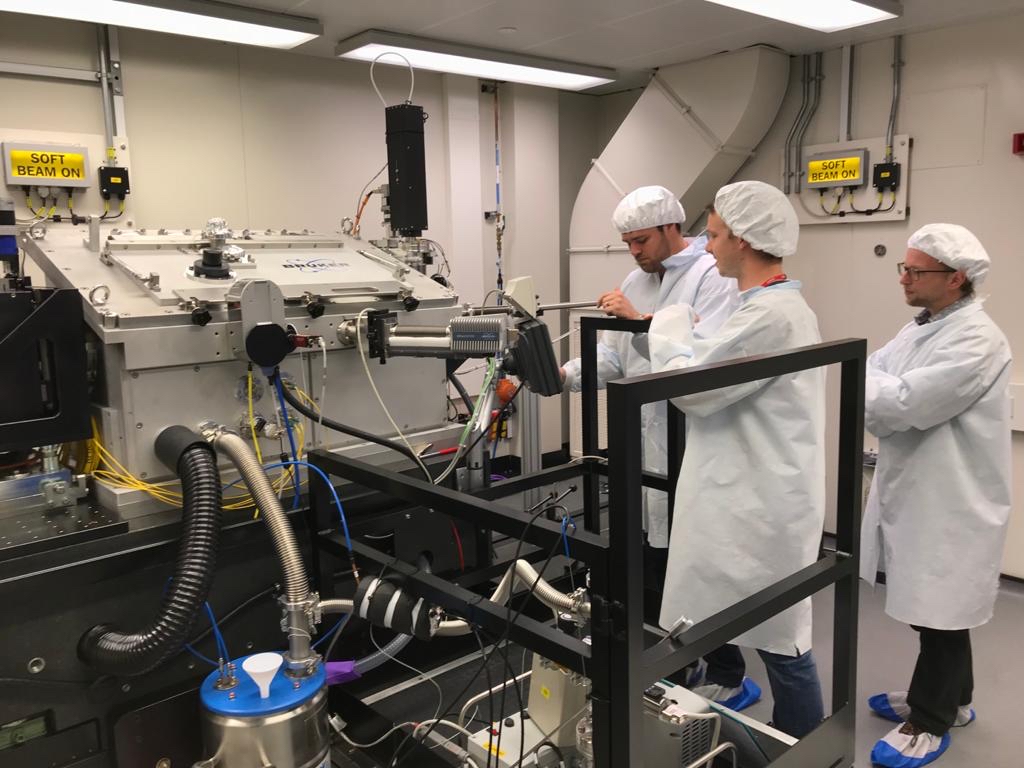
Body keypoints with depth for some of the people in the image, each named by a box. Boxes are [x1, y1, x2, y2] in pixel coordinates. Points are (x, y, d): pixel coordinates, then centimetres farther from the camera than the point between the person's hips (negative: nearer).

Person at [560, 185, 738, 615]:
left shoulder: (713, 275, -10)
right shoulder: (636, 281, 14)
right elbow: (612, 356, 11)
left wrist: (640, 320, -24)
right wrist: (567, 374, -6)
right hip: (641, 436, 7)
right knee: (647, 545, 15)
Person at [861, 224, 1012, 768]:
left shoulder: (976, 340, -21)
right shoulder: (920, 327, 9)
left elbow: (904, 403, -28)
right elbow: (874, 378, 3)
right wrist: (878, 406, -18)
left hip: (950, 501, -9)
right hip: (913, 490, 9)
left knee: (940, 614, 8)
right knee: (923, 606, 22)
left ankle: (930, 722, 25)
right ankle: (948, 697, 41)